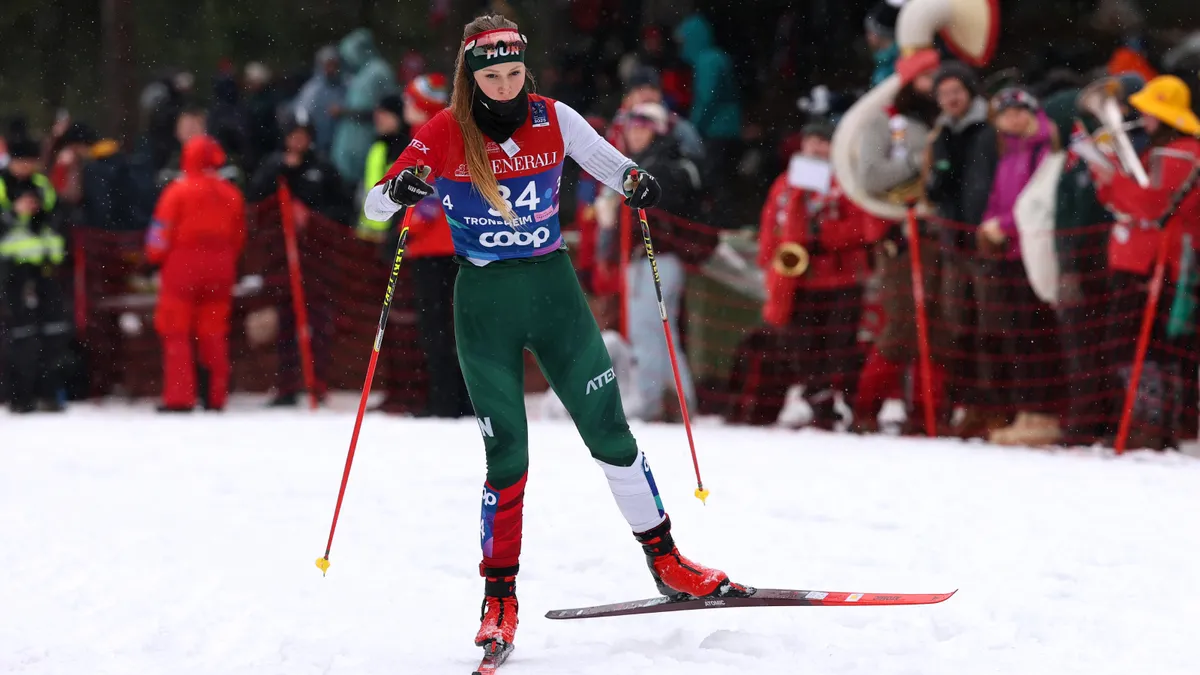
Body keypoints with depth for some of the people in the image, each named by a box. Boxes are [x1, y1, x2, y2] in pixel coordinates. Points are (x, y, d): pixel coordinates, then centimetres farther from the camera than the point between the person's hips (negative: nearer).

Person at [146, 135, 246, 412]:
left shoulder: (178, 191, -9)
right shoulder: (232, 194, 5)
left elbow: (161, 233, -8)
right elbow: (239, 236, 11)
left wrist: (155, 256, 7)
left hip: (183, 267, -4)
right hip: (220, 270, 4)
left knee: (176, 332, 1)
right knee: (214, 333, 9)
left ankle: (179, 398, -6)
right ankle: (215, 397, 8)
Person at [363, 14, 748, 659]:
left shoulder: (553, 120, -3)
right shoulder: (444, 135, -8)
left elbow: (603, 158, 11)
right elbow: (373, 202, -6)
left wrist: (634, 181, -12)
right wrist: (400, 189, -29)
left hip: (554, 291, 2)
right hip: (484, 300, -2)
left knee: (610, 432, 1)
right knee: (507, 456, -5)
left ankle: (666, 561, 15)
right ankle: (499, 599, 7)